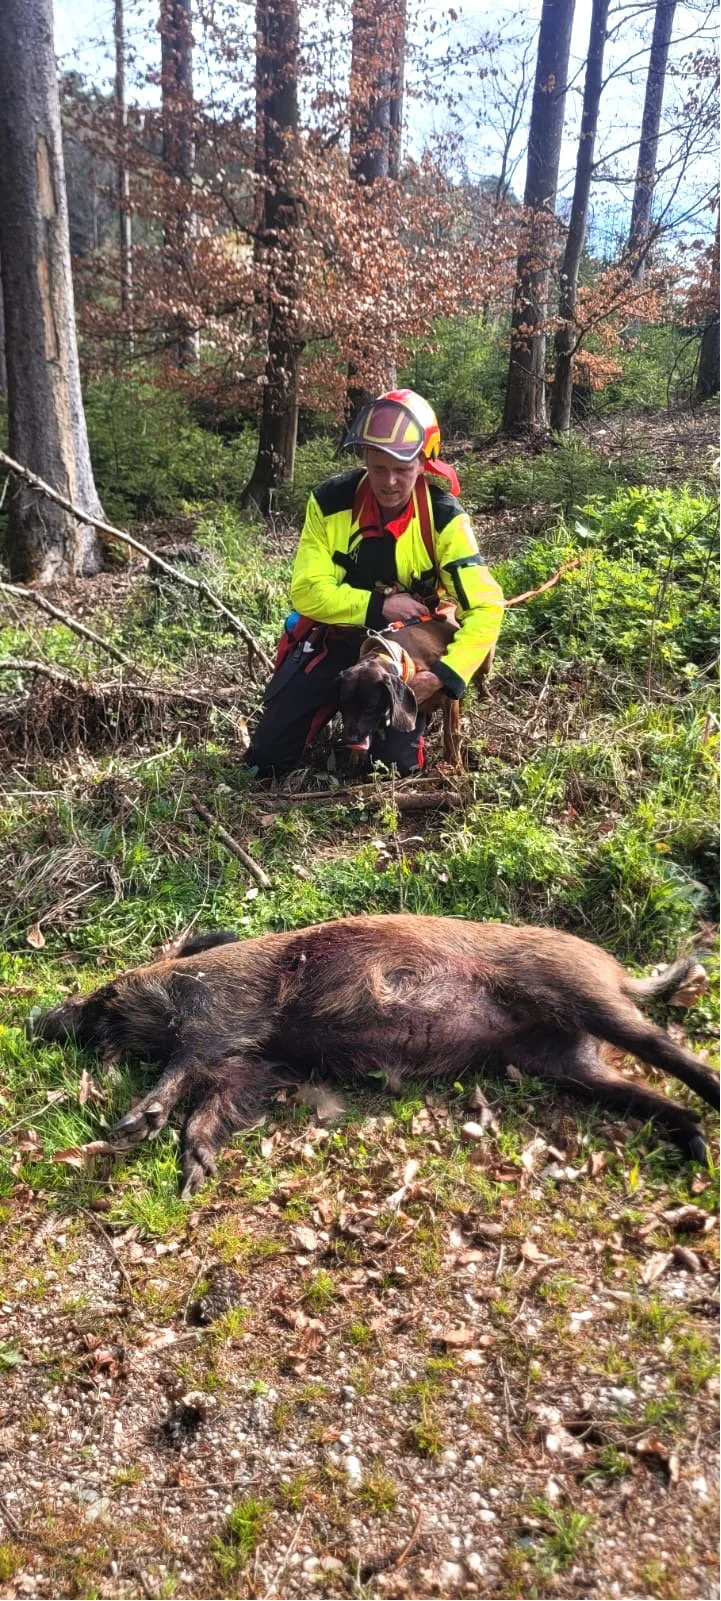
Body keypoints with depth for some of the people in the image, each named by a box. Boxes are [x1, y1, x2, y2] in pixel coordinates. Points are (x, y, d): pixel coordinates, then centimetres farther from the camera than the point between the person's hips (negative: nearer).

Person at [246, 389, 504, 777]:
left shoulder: (443, 519, -18)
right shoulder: (330, 502, -15)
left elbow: (485, 607, -21)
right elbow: (308, 592, -15)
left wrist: (445, 674, -35)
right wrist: (379, 606, -26)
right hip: (334, 641, 2)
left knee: (396, 771, -11)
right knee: (266, 759, 1)